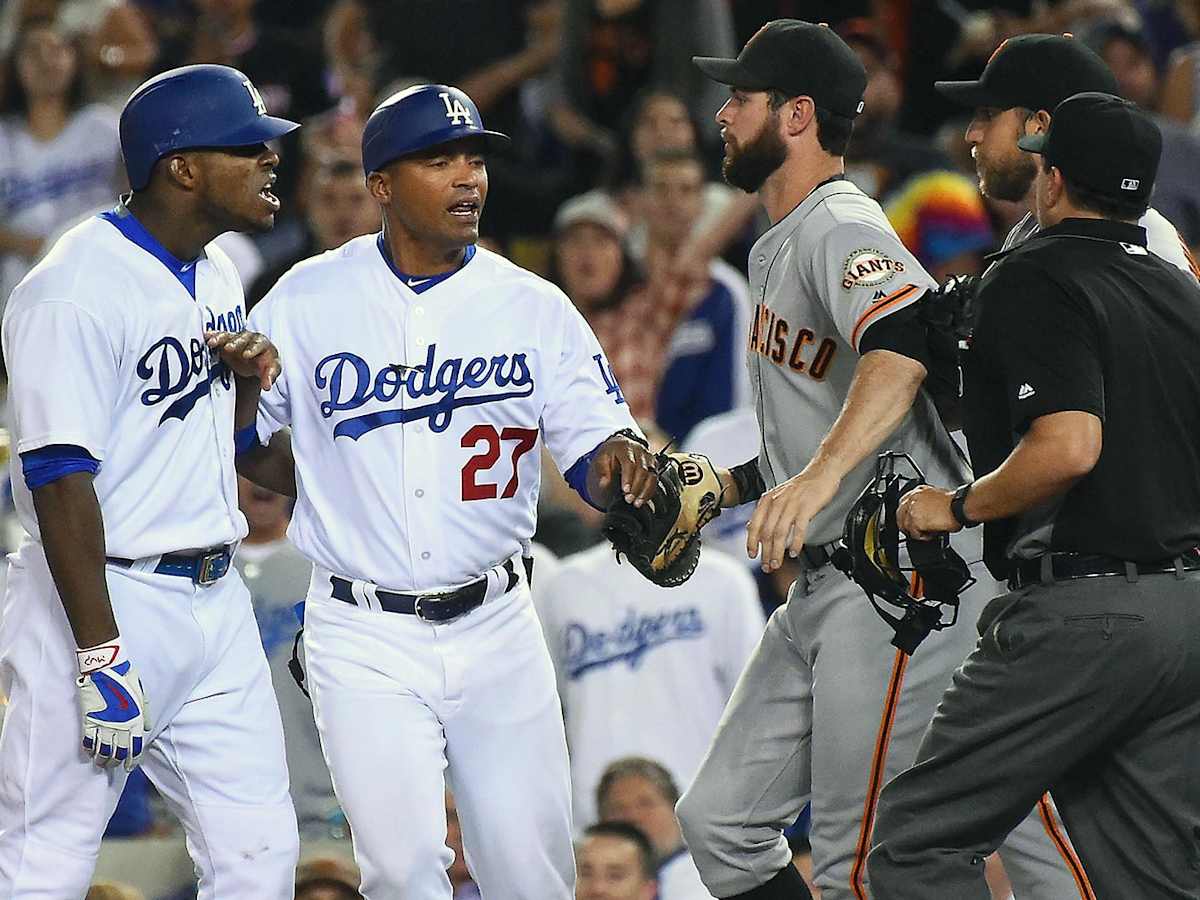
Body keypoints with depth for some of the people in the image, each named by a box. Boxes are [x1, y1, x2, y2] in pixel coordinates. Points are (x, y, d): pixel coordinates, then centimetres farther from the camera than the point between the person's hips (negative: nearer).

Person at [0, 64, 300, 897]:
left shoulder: (217, 273, 12)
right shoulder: (77, 291, -16)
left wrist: (250, 373, 3)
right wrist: (100, 655, -25)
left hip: (215, 601, 8)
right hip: (110, 600, -8)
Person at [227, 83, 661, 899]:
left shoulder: (536, 308, 2)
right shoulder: (306, 302, -1)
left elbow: (595, 464, -5)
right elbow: (246, 447, 11)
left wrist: (622, 461, -24)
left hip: (496, 626, 2)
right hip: (365, 639, -2)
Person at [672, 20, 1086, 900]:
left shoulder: (843, 228, -13)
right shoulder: (777, 248, 21)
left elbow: (904, 343, -35)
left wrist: (819, 474, -48)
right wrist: (724, 486, 17)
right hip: (822, 591, 11)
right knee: (720, 821, 7)